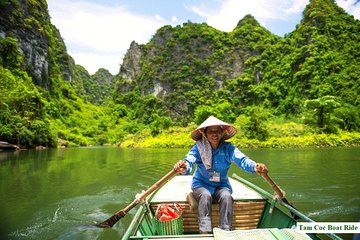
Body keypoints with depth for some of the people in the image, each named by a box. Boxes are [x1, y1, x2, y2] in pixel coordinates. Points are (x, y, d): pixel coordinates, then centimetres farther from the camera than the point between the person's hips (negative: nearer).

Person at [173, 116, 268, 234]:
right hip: (201, 184, -1)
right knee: (205, 195, -31)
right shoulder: (199, 147, -12)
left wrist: (255, 166, -48)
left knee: (226, 196, -28)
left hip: (221, 185, 1)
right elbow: (189, 160, -29)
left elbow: (241, 159, -25)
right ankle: (205, 232, -27)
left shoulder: (228, 147, -8)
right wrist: (184, 168, -55)